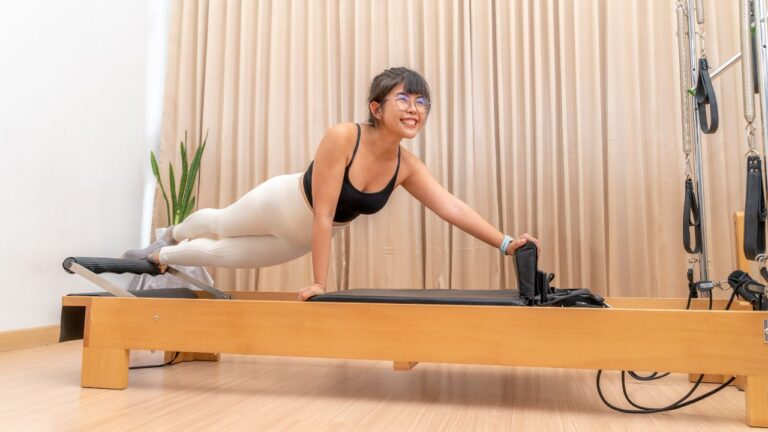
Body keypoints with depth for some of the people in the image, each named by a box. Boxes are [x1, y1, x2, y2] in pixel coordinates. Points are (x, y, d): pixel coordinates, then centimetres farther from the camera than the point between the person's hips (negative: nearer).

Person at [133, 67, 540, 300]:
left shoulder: (407, 166, -20)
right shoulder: (342, 137, -37)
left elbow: (453, 207, -23)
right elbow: (323, 213, -36)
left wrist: (505, 242, -34)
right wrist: (319, 282, -33)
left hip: (306, 237, 5)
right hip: (282, 205, -5)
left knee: (226, 254, 24)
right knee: (219, 225, 26)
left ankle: (163, 256, 54)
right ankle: (172, 236, 61)